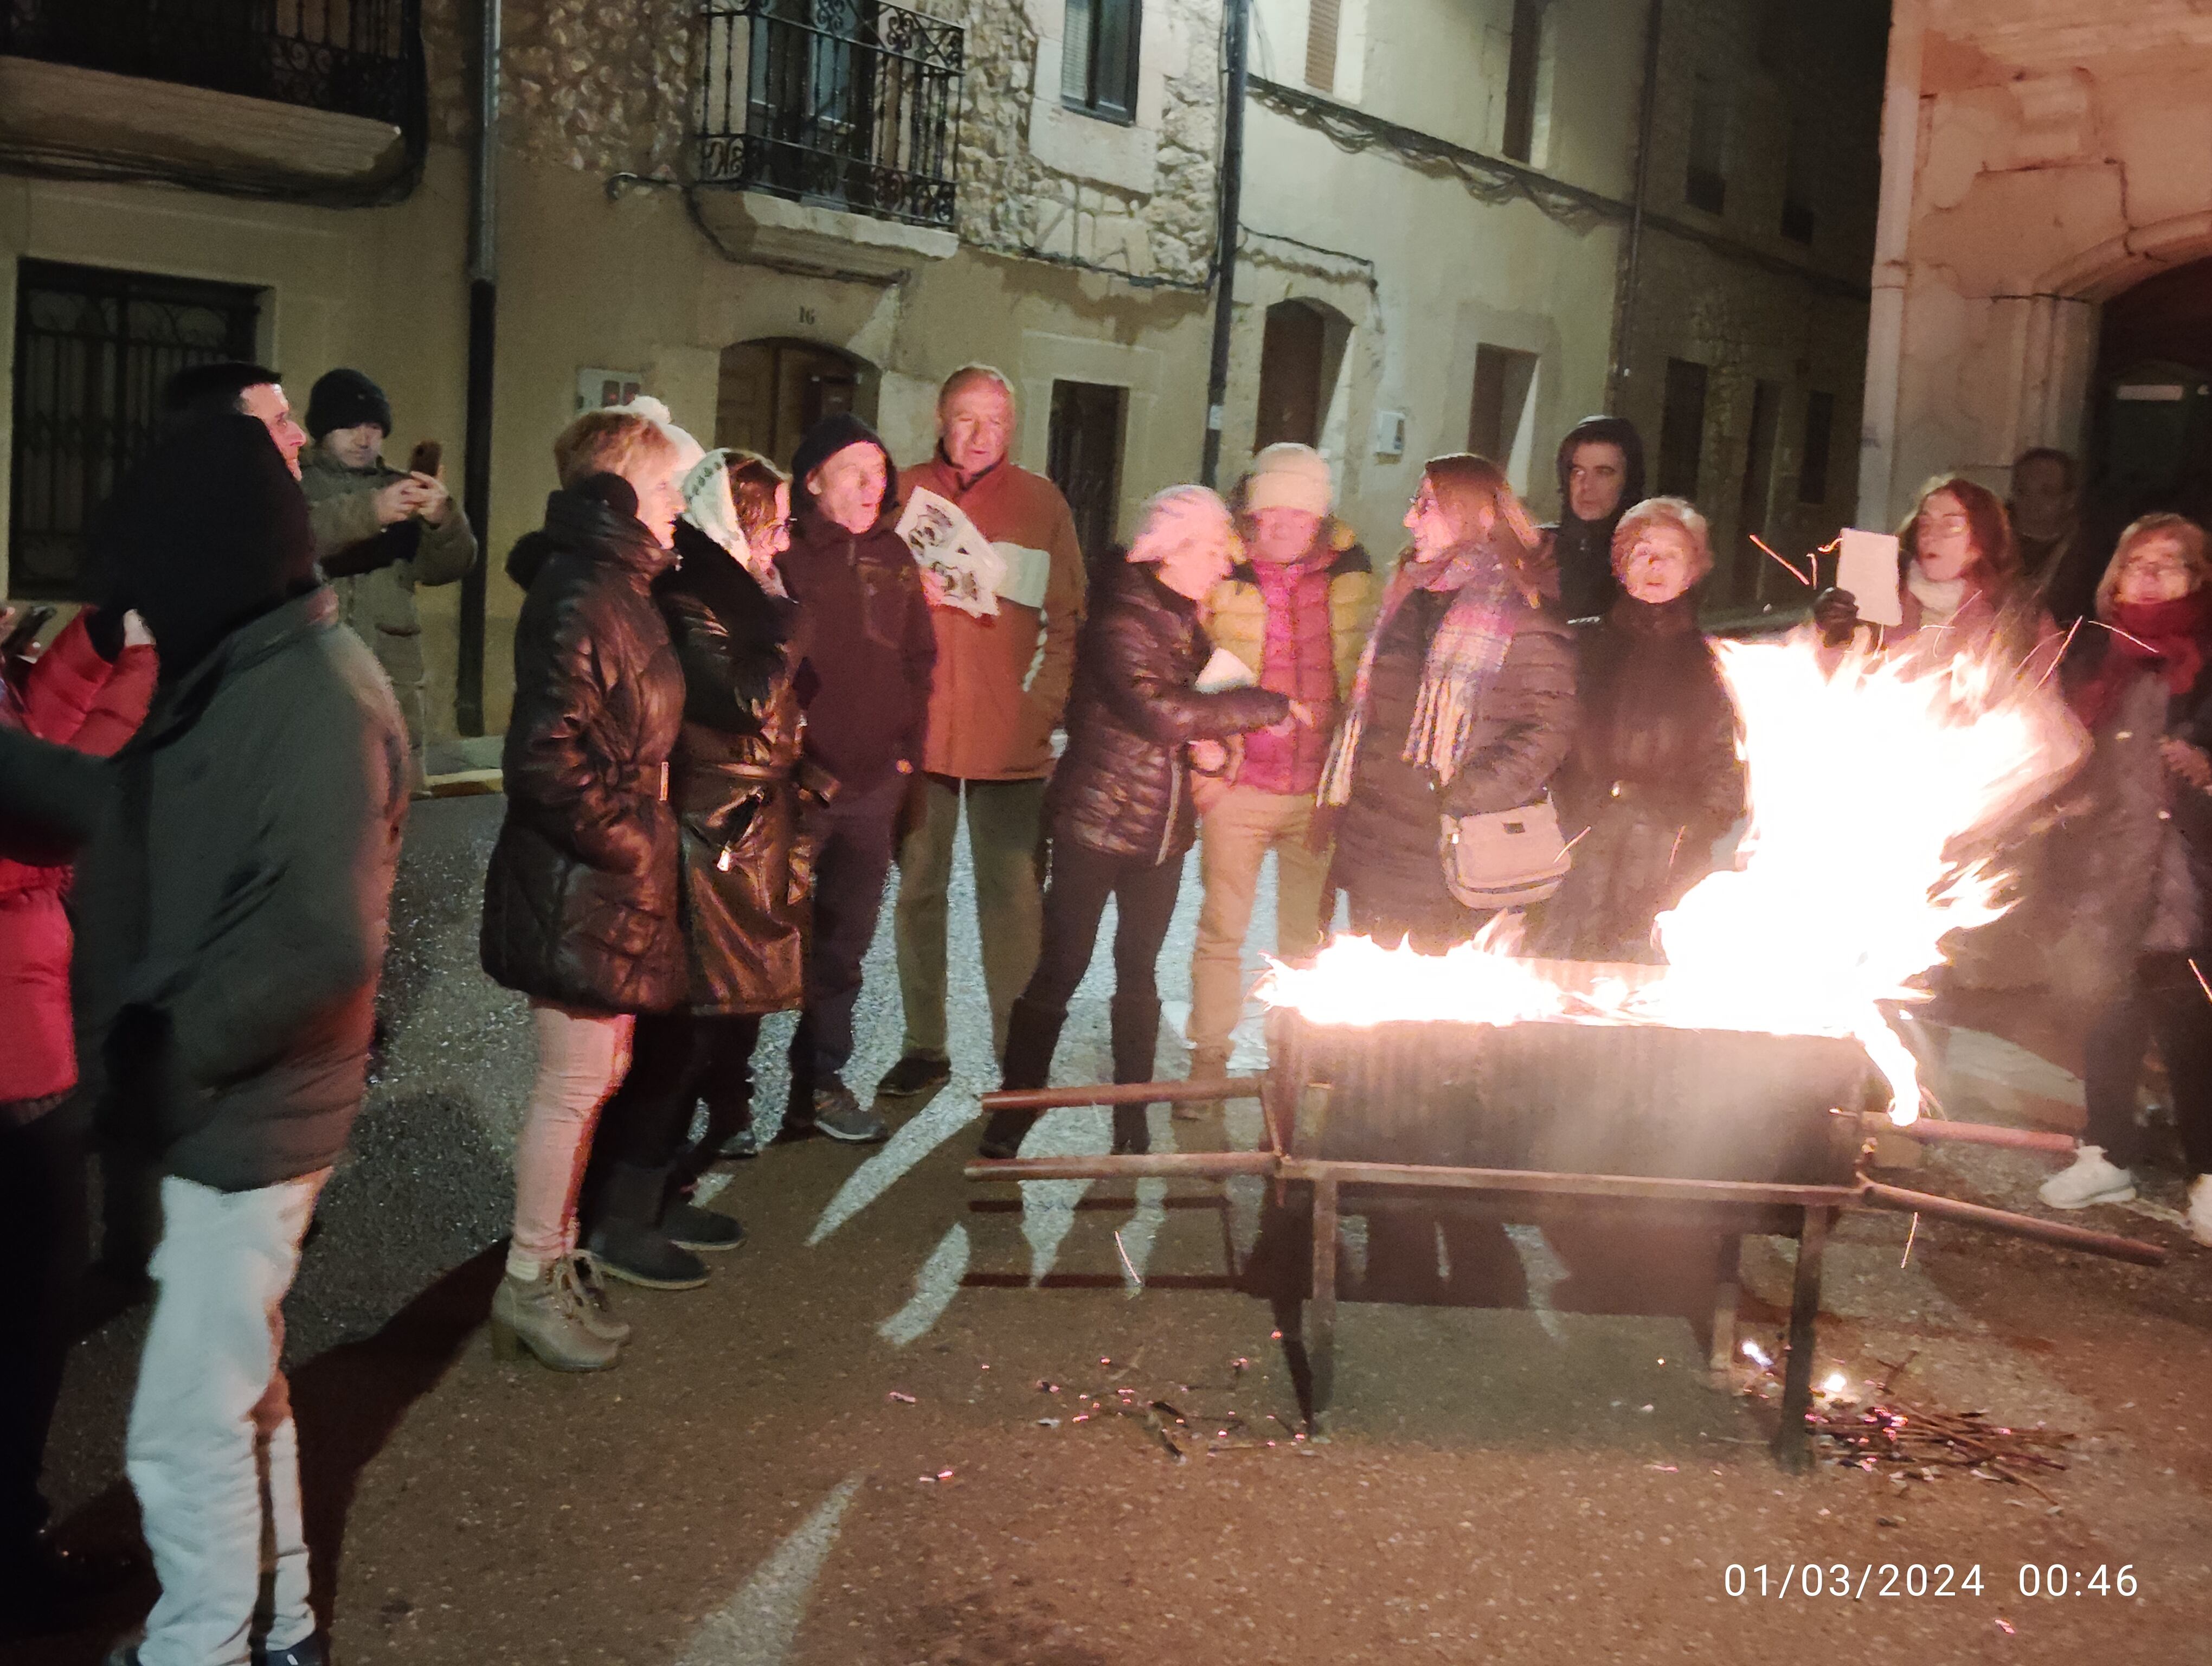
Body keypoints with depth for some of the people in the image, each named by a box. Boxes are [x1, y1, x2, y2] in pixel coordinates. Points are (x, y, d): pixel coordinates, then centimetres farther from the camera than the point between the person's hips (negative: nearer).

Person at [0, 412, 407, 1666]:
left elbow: (325, 939, -32)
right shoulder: (248, 675, 7)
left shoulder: (318, 696, -23)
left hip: (246, 1124, -10)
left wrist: (168, 1045, -22)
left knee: (185, 1432, 3)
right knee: (239, 1388, 24)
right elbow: (135, 810, 18)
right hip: (223, 1110, 10)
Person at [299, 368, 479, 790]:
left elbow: (446, 566, 1)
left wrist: (444, 520, -20)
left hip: (390, 684, 3)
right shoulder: (293, 482, 5)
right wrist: (368, 512, -30)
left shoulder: (400, 490, 14)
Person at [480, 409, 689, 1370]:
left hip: (606, 882, 10)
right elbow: (545, 756, -27)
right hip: (580, 885, -10)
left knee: (599, 1069, 19)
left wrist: (643, 833, 14)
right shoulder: (580, 598, -20)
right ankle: (531, 1282, 15)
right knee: (578, 1081, 0)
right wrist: (628, 841, -18)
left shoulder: (620, 588, 13)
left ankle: (554, 1254, 32)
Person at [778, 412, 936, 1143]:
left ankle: (820, 1079, 26)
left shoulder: (892, 556, 10)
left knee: (845, 941, 13)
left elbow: (920, 657, 16)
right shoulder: (783, 554, -7)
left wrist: (907, 748, 8)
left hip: (874, 782, 6)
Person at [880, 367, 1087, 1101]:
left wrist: (1046, 703, -4)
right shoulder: (904, 492, 8)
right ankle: (923, 1048, 18)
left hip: (1010, 735, -1)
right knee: (918, 887, 7)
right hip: (917, 730, 2)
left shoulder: (1041, 502, 6)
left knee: (1013, 895, -3)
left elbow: (1069, 619, 5)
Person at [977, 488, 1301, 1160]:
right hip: (1096, 824, -7)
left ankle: (1133, 1125, 23)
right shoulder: (1122, 619, -16)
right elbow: (1157, 710, -29)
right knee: (1060, 971, -3)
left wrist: (1205, 741, 1)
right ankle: (1008, 1125, 7)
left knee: (1140, 972, 13)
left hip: (1162, 828, 7)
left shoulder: (1187, 619, 10)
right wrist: (1270, 706, -23)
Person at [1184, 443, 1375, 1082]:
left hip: (1319, 789, 2)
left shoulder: (1350, 578, 4)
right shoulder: (1224, 578, -2)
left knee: (1306, 938, 9)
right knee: (1222, 930, 4)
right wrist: (1202, 766, -1)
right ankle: (1208, 1061, 17)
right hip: (1238, 788, -1)